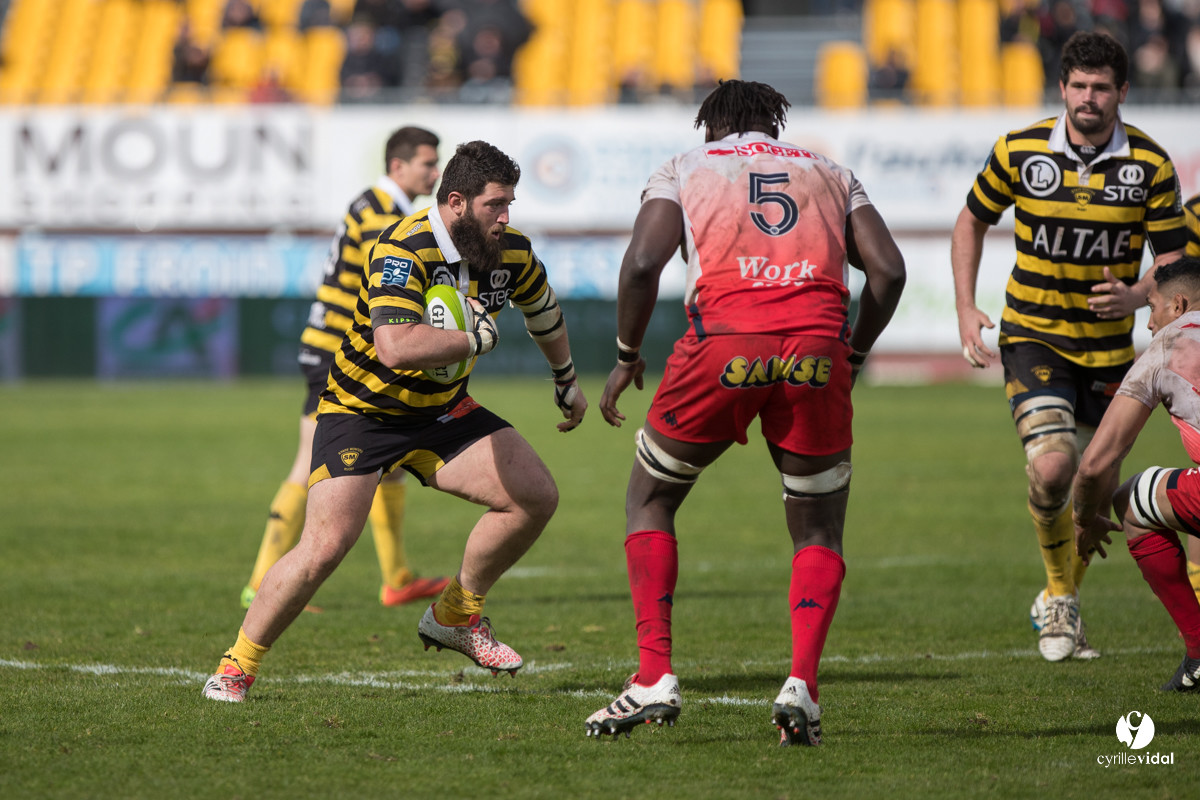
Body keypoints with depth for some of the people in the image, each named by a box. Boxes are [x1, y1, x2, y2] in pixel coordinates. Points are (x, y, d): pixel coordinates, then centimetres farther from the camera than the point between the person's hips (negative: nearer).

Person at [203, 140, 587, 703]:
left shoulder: (510, 252, -7)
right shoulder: (403, 250, -29)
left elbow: (544, 309, 18)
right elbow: (396, 346, -44)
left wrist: (566, 379, 31)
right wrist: (473, 340, -31)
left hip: (441, 412, 7)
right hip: (361, 409, -7)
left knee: (536, 495, -4)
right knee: (324, 548, -20)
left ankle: (455, 615, 16)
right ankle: (235, 667, -3)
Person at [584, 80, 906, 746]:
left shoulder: (684, 168, 19)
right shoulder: (829, 174, 26)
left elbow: (642, 263, 3)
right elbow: (888, 270, 13)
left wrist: (626, 357, 14)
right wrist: (853, 354, 24)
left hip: (724, 341, -1)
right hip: (816, 351, 2)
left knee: (650, 500, 19)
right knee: (818, 532, 16)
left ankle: (654, 678, 7)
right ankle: (801, 685, -4)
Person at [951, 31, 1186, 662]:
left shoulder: (1150, 165, -7)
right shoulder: (1020, 151, -7)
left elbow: (1173, 258, -2)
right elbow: (972, 221, 9)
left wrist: (1136, 296, -23)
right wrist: (966, 309, 0)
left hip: (1108, 345, 2)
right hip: (1033, 337, -2)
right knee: (1051, 468, -22)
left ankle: (1059, 608, 32)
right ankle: (1060, 594, 1)